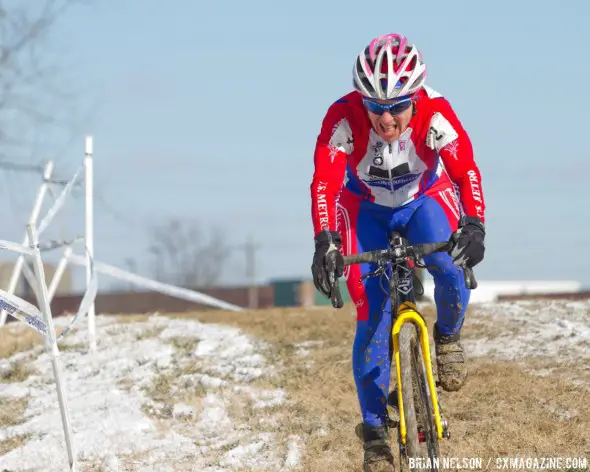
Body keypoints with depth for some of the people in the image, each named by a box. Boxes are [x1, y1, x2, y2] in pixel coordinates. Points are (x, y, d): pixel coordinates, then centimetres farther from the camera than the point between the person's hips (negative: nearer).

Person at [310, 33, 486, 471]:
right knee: (372, 317, -10)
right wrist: (325, 242, -55)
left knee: (451, 266, -31)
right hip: (367, 209, 0)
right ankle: (375, 429, 3)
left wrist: (474, 225, -56)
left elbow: (466, 169, -40)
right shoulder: (344, 117, -34)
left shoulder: (435, 114, -33)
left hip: (426, 198, 0)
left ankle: (448, 336, 2)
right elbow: (325, 181, -40)